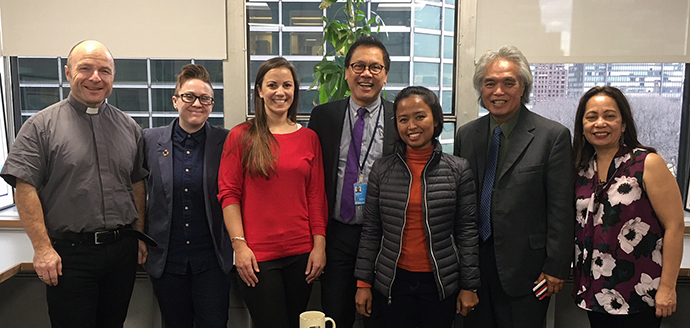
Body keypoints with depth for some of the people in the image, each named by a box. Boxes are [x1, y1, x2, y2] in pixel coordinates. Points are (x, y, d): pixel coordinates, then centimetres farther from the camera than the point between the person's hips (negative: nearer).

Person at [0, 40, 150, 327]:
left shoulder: (129, 128, 9)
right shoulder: (41, 126, -4)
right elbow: (25, 189, -8)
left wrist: (139, 236, 9)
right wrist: (42, 248, -13)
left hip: (122, 250, 4)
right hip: (68, 253, -3)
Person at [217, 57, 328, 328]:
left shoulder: (309, 138, 8)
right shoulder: (241, 136, 0)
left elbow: (317, 196, 7)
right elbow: (228, 193, -2)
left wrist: (319, 245, 1)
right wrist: (239, 245, -9)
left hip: (301, 253, 3)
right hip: (257, 255, -3)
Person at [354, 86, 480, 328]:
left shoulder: (459, 170, -3)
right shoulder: (382, 169, 0)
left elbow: (467, 231, -1)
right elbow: (370, 230, 3)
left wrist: (469, 286, -1)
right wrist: (363, 282, 2)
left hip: (441, 283, -1)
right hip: (392, 282, 1)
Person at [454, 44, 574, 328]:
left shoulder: (553, 136, -7)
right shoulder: (465, 135, 7)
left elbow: (562, 210, -8)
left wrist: (555, 269, -9)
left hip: (524, 270, -4)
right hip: (474, 265, 4)